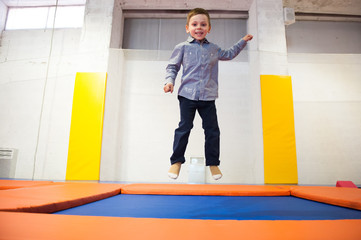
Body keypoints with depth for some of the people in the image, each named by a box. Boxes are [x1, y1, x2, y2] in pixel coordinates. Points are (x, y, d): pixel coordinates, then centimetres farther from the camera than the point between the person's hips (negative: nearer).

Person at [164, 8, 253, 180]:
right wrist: (169, 81, -10)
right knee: (184, 128, -1)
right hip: (187, 95, -3)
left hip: (208, 97, 3)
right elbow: (172, 67, 7)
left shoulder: (213, 49, 16)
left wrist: (243, 42, 36)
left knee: (212, 130, 4)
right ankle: (176, 161, 13)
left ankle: (213, 163, 18)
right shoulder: (182, 48, 5)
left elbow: (229, 54, 35)